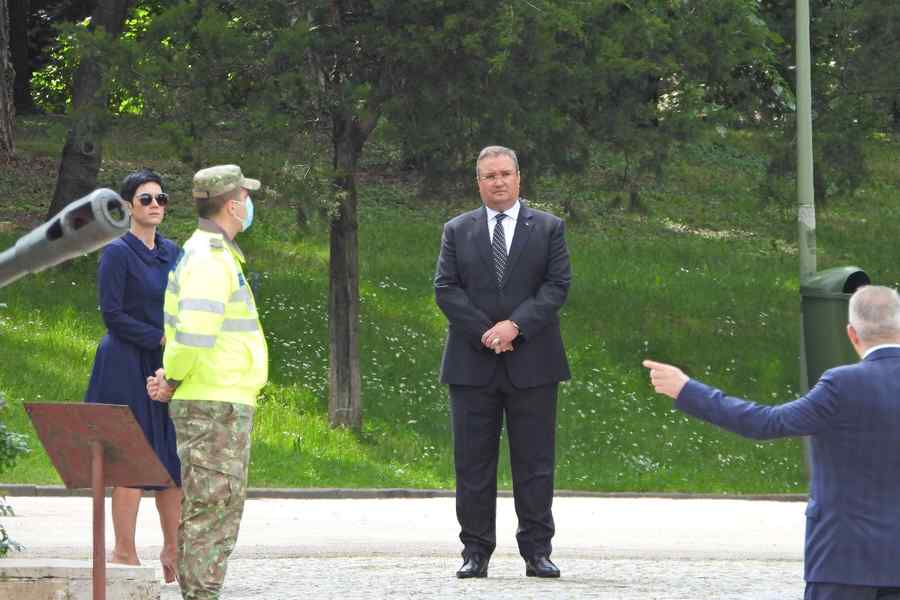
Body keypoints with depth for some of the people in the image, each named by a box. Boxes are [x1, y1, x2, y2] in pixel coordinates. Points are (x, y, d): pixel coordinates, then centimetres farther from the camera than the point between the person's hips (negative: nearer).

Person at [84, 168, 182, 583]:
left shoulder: (172, 253, 13)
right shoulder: (118, 253, -8)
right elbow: (112, 315, -13)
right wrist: (160, 339, -13)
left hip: (168, 369, 7)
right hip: (128, 367, -7)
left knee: (175, 459, 5)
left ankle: (173, 550, 11)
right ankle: (124, 552, -1)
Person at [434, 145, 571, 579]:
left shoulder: (548, 229, 8)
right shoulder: (457, 231, 11)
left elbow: (557, 286, -1)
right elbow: (446, 288, 2)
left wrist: (516, 326, -14)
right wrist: (484, 332, -11)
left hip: (532, 363, -1)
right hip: (473, 363, 1)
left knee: (534, 462, 0)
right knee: (473, 462, 0)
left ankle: (537, 551, 4)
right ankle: (476, 552, 4)